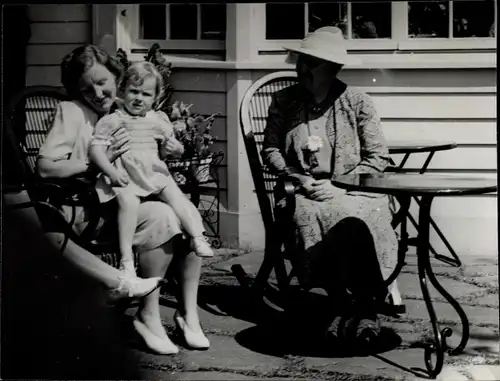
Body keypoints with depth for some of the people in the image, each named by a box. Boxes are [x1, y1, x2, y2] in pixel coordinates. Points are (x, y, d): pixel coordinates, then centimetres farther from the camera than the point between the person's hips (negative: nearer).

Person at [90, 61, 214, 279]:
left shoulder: (159, 120, 14)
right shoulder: (112, 120, 2)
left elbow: (177, 150, 19)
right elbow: (96, 148, -5)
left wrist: (175, 147, -7)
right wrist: (110, 171, -20)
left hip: (154, 173, 4)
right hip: (125, 177, -4)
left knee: (176, 196, -19)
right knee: (128, 200, -30)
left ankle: (198, 237, -20)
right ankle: (126, 259, -31)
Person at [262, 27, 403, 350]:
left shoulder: (358, 102, 4)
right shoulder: (284, 101, 11)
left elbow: (378, 157, 0)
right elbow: (270, 149, 12)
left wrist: (338, 185, -12)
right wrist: (297, 178, -6)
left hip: (351, 189, -1)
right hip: (302, 190, 2)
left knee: (354, 217, -36)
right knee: (307, 215, -34)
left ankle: (365, 303, -22)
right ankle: (342, 300, -22)